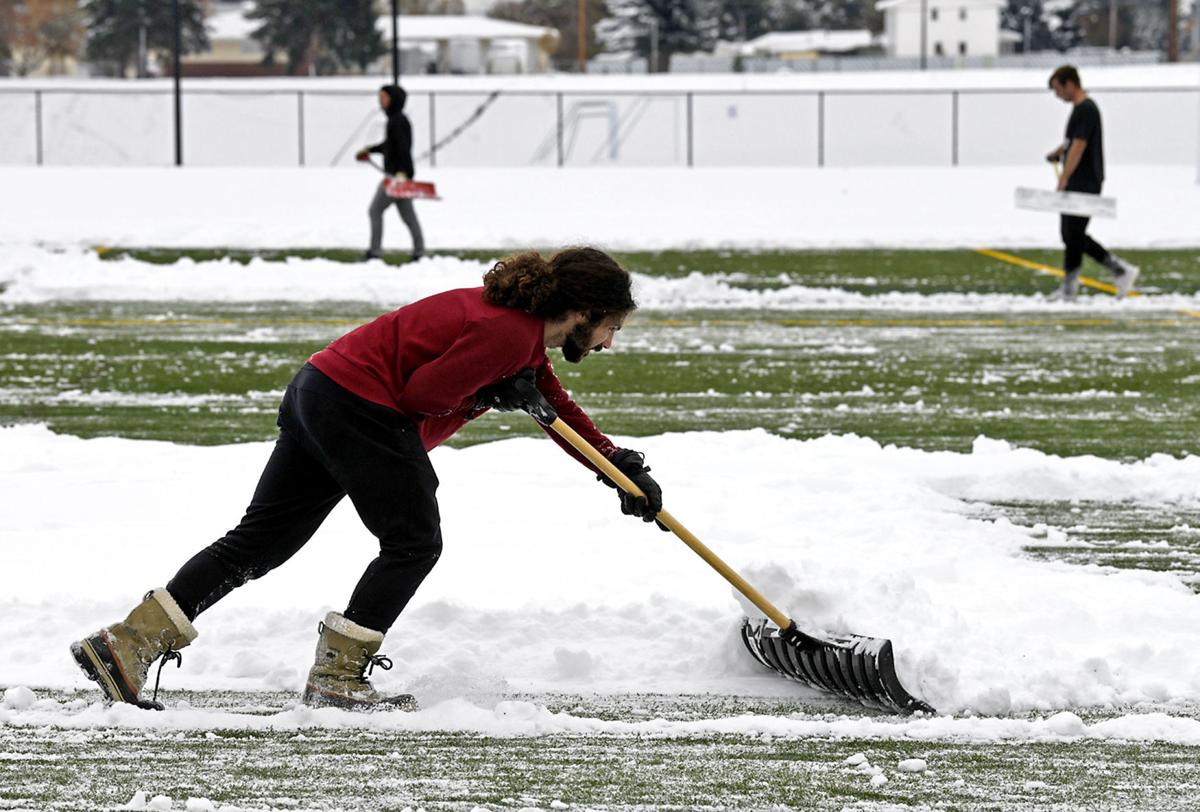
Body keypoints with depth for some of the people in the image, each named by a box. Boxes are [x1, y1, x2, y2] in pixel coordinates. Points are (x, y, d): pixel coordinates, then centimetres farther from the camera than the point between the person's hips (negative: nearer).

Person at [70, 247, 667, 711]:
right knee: (413, 542, 0)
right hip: (360, 408, -10)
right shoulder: (506, 334, -17)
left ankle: (128, 644, 4)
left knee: (257, 543, 8)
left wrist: (625, 469, 22)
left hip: (318, 393, 10)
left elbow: (561, 410, 27)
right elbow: (423, 393, -18)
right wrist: (496, 394, -8)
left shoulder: (524, 336, 15)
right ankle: (336, 678, 1)